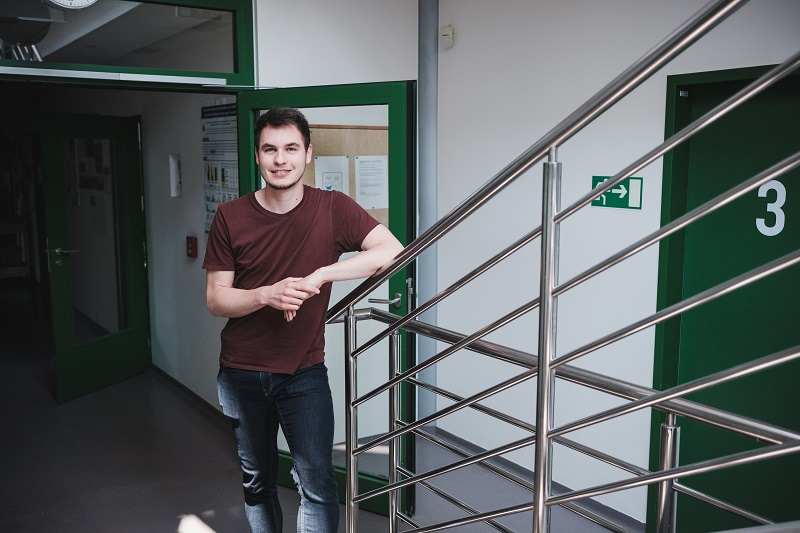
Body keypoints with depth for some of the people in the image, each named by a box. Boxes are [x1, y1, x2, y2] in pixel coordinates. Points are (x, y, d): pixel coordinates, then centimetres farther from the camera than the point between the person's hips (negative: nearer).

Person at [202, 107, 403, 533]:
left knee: (317, 484, -4)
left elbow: (392, 250, -21)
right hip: (241, 375, 2)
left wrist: (319, 277, -29)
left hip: (304, 373, -2)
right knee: (257, 482, 19)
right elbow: (215, 299, -5)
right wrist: (267, 294, -25)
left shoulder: (332, 207, -9)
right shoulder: (230, 217, -6)